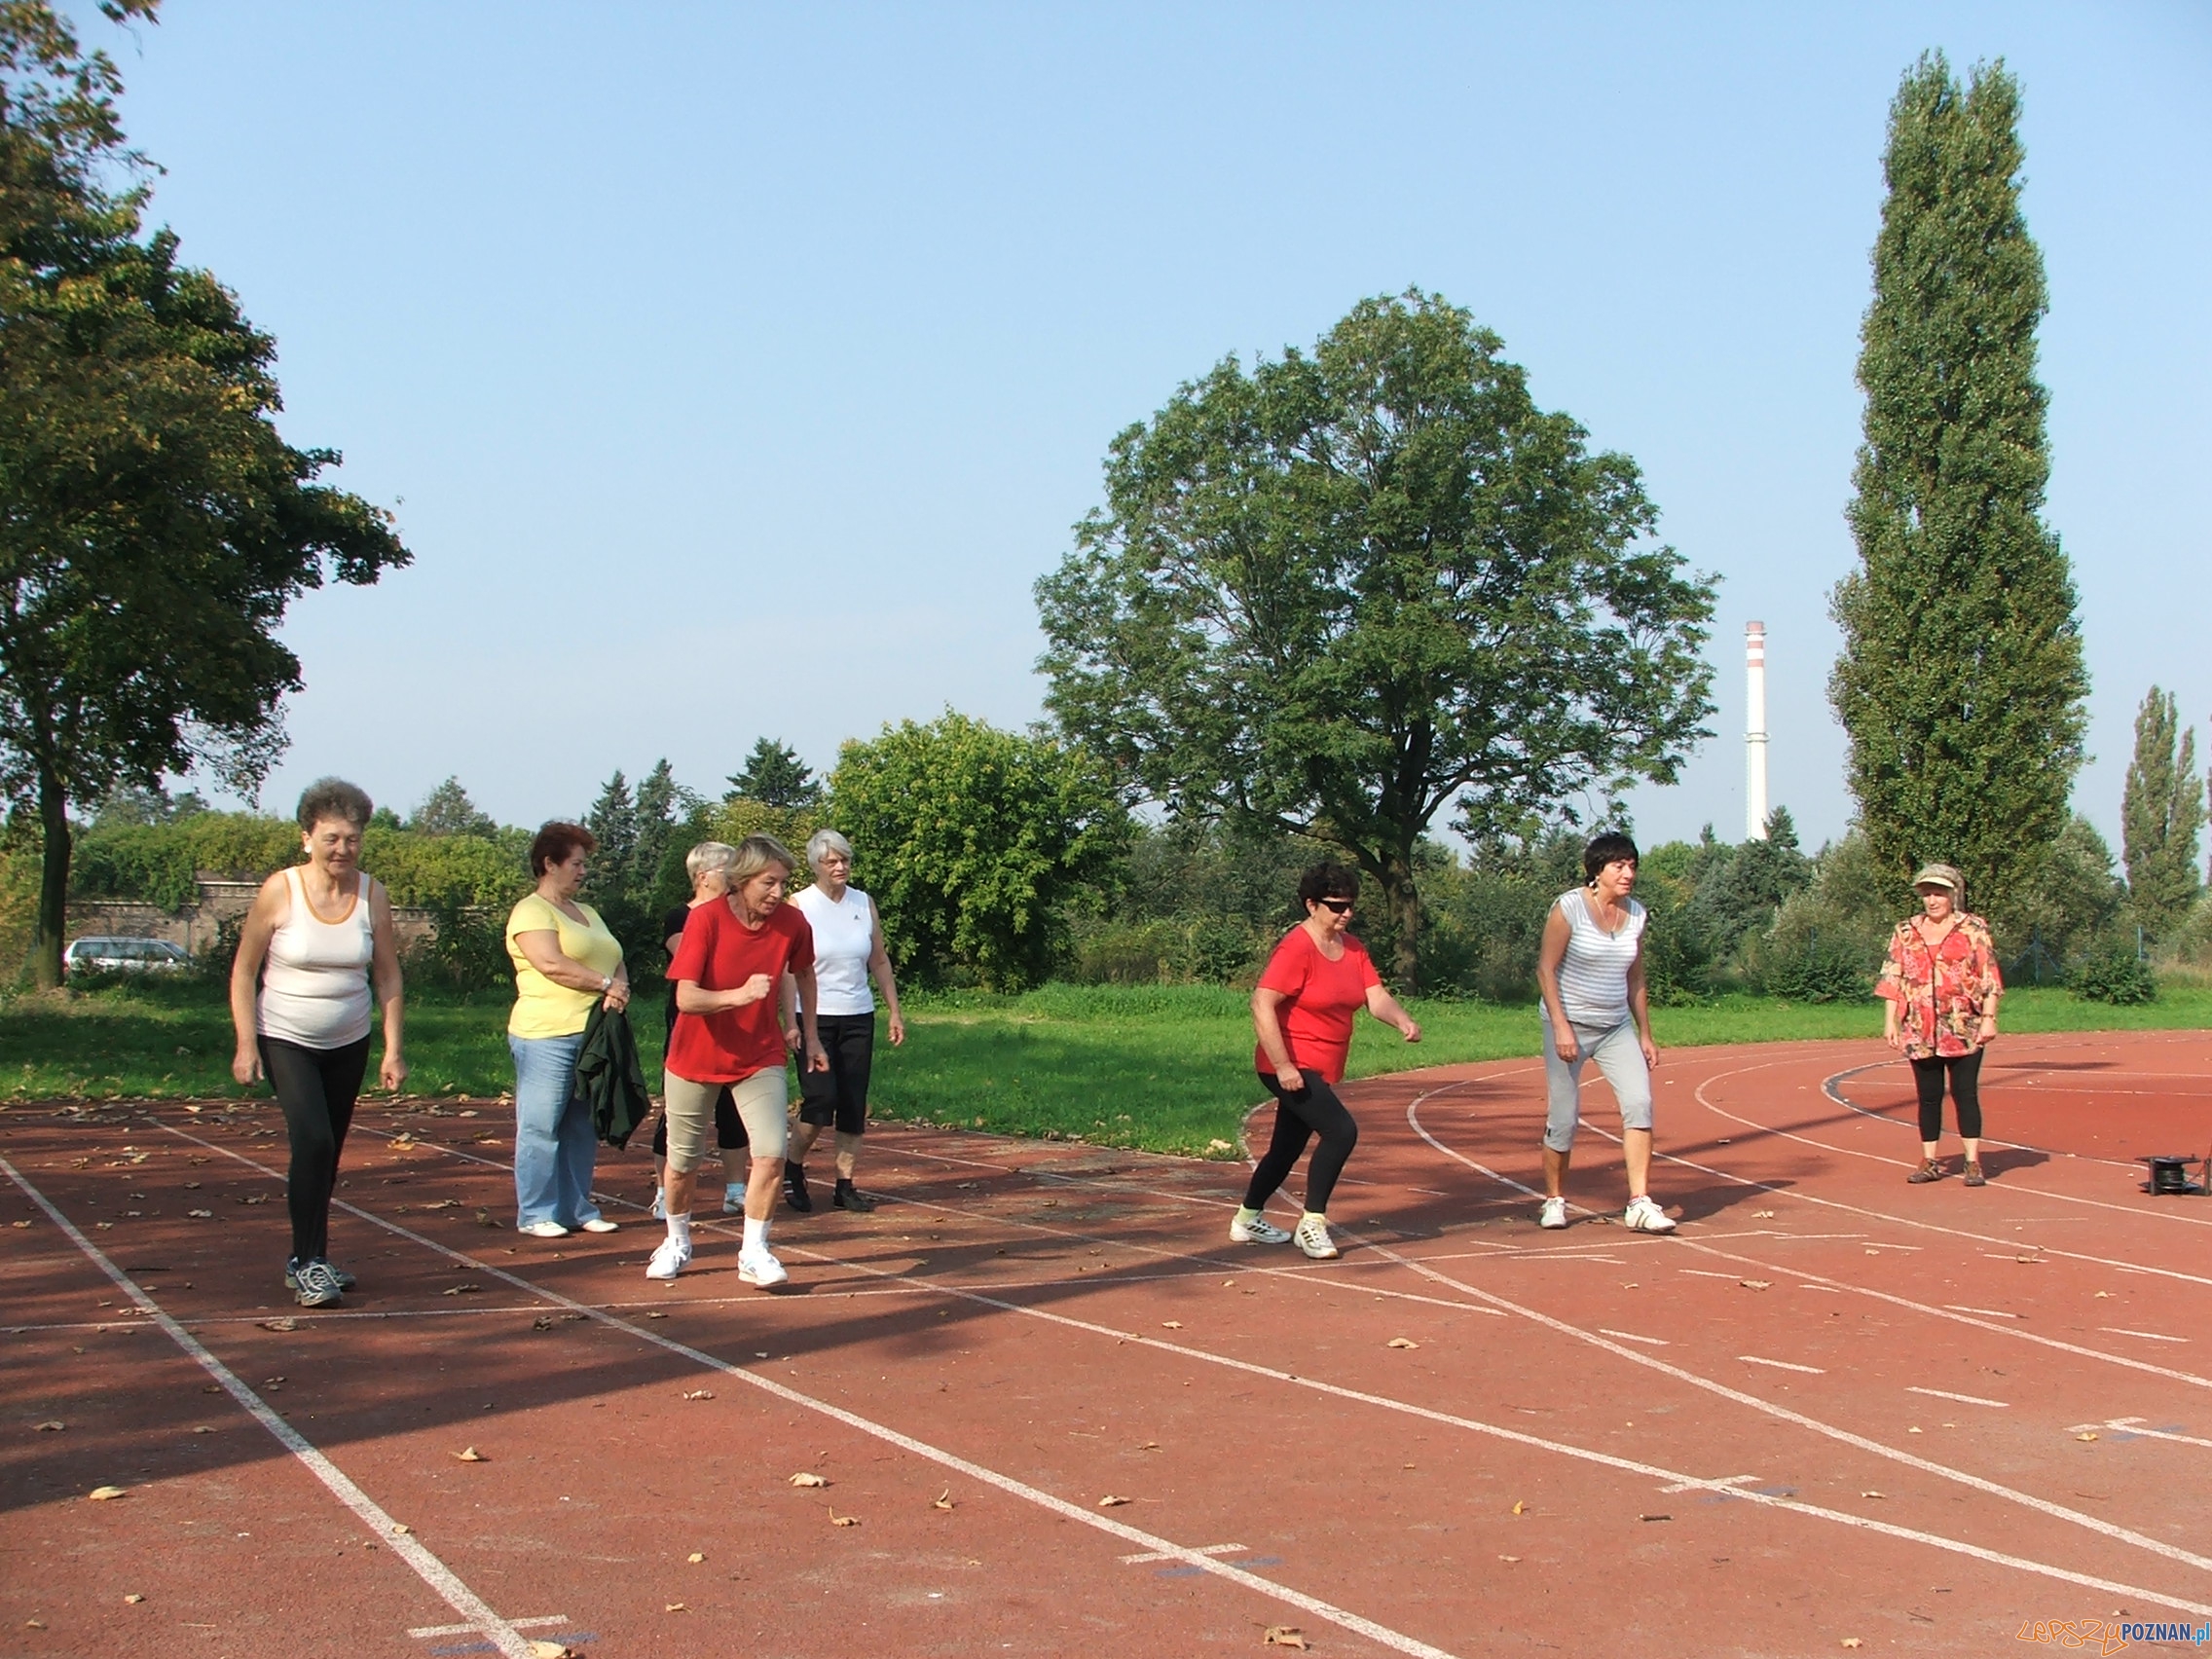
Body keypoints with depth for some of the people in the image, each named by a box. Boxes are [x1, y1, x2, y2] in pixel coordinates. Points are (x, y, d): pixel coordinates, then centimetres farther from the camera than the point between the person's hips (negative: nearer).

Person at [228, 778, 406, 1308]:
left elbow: (388, 979, 1)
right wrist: (245, 1044, -11)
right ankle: (309, 1264, -11)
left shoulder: (373, 895, -4)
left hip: (349, 1045, 4)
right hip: (285, 1040, -4)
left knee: (328, 1154, 11)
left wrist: (394, 1049, -4)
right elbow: (243, 971, -5)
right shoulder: (280, 892, -12)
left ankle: (308, 1260, 26)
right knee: (312, 1142, -18)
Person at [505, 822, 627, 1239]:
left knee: (584, 1128, 9)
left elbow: (615, 961, 16)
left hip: (595, 1034, 8)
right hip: (548, 1036, -8)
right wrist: (605, 983, -14)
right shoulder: (532, 911, -4)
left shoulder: (586, 913, 23)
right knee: (541, 1127, -4)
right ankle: (535, 1215, 1)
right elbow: (551, 964, -17)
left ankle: (578, 1209, 16)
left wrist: (619, 989, -6)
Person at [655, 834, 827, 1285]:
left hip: (760, 1059, 2)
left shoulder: (792, 924, -11)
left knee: (771, 1154, -15)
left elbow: (804, 974, 11)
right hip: (696, 1059, -2)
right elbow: (686, 998, -27)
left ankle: (754, 1253, -2)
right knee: (682, 1161, 11)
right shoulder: (706, 918, -21)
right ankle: (677, 1241, 36)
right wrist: (738, 995, -43)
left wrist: (811, 1036, 14)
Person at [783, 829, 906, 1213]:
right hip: (815, 1018, -4)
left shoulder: (864, 904, 7)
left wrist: (894, 1011, 9)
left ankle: (845, 1185, 10)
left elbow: (880, 961, 14)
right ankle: (792, 1168, 12)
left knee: (854, 1105, 2)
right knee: (821, 1100, -12)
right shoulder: (799, 905, -5)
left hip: (858, 1018, 4)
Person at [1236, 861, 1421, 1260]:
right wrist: (1283, 1066, -26)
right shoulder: (1297, 948, -16)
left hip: (1323, 1071, 9)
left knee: (1288, 1148, 18)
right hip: (1292, 1067, -9)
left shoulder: (1352, 947, 8)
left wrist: (1402, 1020, -22)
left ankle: (1247, 1220, 36)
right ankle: (1312, 1224, -12)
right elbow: (1262, 1004, -22)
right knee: (1341, 1131, -22)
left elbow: (1376, 997, 0)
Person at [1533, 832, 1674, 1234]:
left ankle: (1639, 1204, -11)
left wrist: (1645, 1034, 11)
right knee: (1563, 1116, -2)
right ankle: (1554, 1200, 18)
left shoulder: (1635, 914, 6)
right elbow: (1545, 968, -11)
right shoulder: (1569, 908, -10)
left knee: (1639, 1102, -12)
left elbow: (1635, 979, 14)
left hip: (1618, 1028, 5)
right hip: (1571, 1026, -5)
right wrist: (1560, 1025, -19)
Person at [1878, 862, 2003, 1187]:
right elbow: (1892, 980, 9)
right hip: (1920, 1030, 3)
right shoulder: (1905, 932, 10)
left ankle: (1973, 1163, 2)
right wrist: (1890, 1021, 2)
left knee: (1966, 1093, -3)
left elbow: (1989, 978, 0)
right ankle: (1930, 1162, 13)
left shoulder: (1974, 929, 3)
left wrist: (1989, 1019, -8)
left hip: (1964, 1030, -3)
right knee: (1928, 1096, 6)